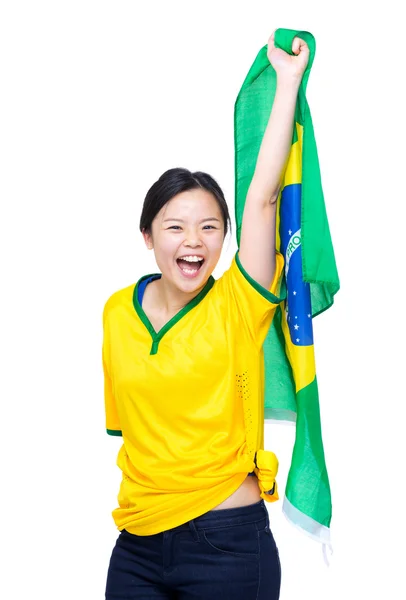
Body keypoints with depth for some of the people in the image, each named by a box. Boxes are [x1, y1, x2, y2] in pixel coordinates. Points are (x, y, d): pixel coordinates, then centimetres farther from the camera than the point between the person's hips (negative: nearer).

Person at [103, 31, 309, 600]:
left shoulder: (236, 307, -7)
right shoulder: (118, 312, 4)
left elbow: (262, 198, -15)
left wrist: (288, 79, -13)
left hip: (228, 543, -3)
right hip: (138, 545, 3)